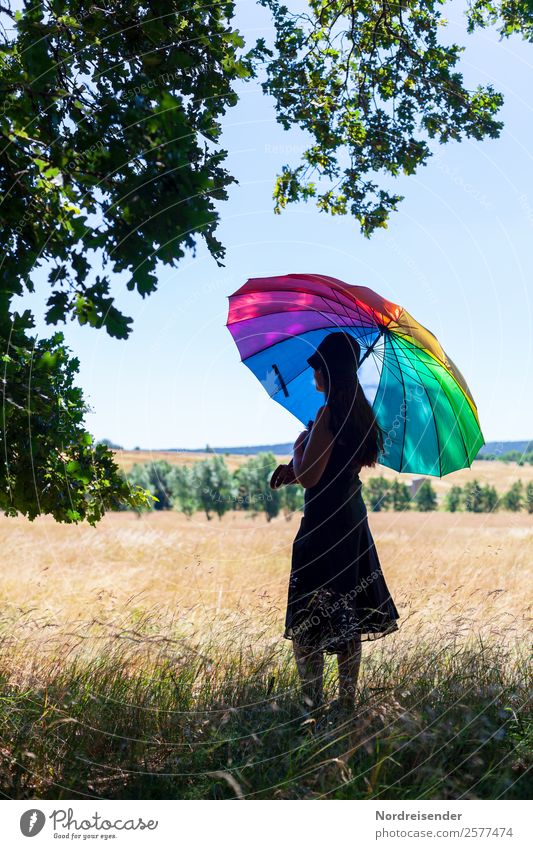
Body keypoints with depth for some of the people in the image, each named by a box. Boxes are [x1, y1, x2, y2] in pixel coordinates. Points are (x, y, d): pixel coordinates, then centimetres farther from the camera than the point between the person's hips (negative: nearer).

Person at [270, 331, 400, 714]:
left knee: (306, 624, -1)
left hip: (325, 522, -9)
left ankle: (313, 704, 2)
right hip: (354, 516, 9)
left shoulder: (329, 414, -17)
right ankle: (348, 702, 24)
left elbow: (308, 477, -17)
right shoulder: (361, 411, 10)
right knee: (348, 619, 15)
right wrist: (296, 469, 12)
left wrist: (299, 445, 1)